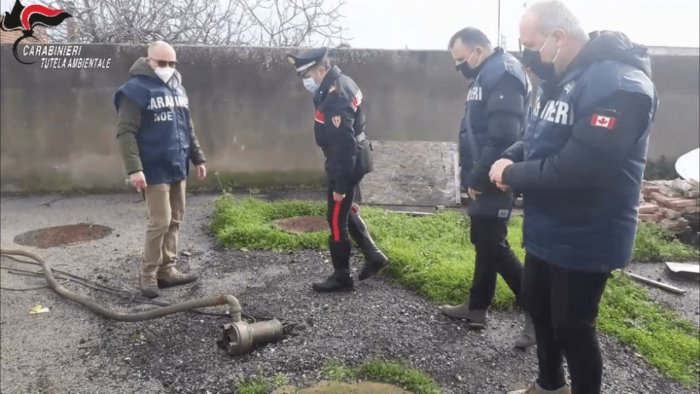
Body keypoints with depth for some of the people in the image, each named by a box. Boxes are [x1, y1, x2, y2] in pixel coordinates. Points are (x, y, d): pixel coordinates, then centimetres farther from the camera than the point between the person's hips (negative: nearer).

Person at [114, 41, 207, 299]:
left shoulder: (177, 88, 14)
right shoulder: (136, 90, -10)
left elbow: (188, 128, 20)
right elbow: (126, 132, -15)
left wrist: (198, 158, 18)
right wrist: (134, 169, -22)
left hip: (178, 168, 7)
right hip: (155, 170, -7)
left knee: (175, 220, 10)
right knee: (160, 222, -6)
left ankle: (167, 270, 21)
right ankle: (148, 275, 9)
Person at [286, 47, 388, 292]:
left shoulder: (335, 101, -29)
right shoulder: (339, 80, 3)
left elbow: (345, 146, -29)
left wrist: (340, 186, -25)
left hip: (346, 164, -11)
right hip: (353, 159, 11)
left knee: (336, 219, 0)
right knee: (346, 211, 21)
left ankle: (341, 277, 14)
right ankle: (374, 256, 30)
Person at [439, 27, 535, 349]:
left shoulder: (503, 75, -16)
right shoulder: (488, 75, 17)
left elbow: (502, 139, -25)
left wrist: (477, 178, -18)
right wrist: (474, 177, 12)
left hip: (493, 180, -10)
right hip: (484, 179, 10)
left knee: (493, 245, -4)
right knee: (483, 241, 15)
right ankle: (476, 308, 27)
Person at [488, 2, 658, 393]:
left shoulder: (617, 84, -25)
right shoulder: (562, 78, 7)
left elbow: (579, 168, -33)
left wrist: (512, 174, -20)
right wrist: (511, 158, -6)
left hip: (585, 240, -10)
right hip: (547, 230, 10)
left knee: (572, 326, 7)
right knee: (538, 306, 23)